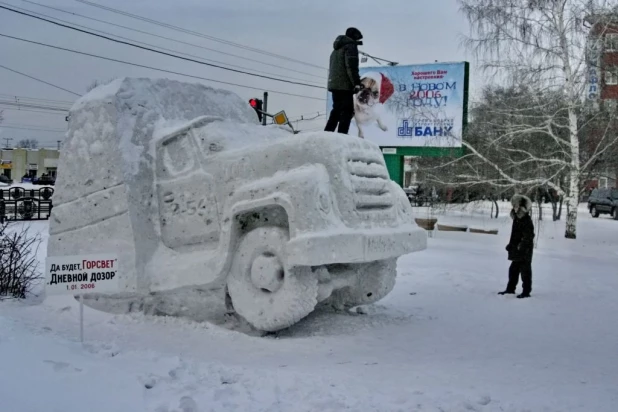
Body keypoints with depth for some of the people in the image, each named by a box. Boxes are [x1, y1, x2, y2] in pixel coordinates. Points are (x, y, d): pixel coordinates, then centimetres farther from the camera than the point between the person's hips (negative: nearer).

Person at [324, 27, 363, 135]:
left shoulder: (336, 49, 24)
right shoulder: (350, 46, -4)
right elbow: (351, 66, -17)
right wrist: (356, 82, -20)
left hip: (334, 84, 9)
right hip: (344, 85, -9)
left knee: (337, 110, 15)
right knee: (347, 111, -10)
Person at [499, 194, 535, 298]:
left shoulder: (527, 220, -16)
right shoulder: (517, 218, 12)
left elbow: (528, 236, -20)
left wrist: (522, 247, -23)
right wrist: (511, 245, 19)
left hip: (524, 251, -9)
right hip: (516, 250, 9)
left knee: (525, 270, -3)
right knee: (513, 270, 16)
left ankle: (526, 291, 3)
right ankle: (510, 288, 26)